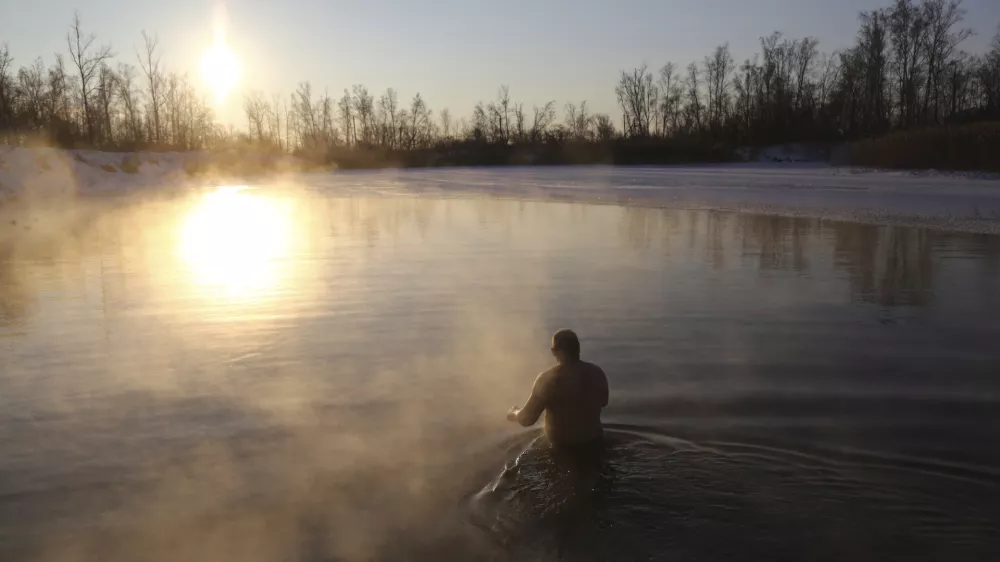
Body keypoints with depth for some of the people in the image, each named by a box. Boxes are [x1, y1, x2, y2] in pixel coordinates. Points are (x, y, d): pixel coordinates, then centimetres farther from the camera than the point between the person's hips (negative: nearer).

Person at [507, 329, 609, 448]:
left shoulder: (547, 379, -21)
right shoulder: (597, 372, -7)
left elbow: (527, 419, -16)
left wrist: (513, 414, 6)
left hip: (562, 444, -4)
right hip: (593, 438, 4)